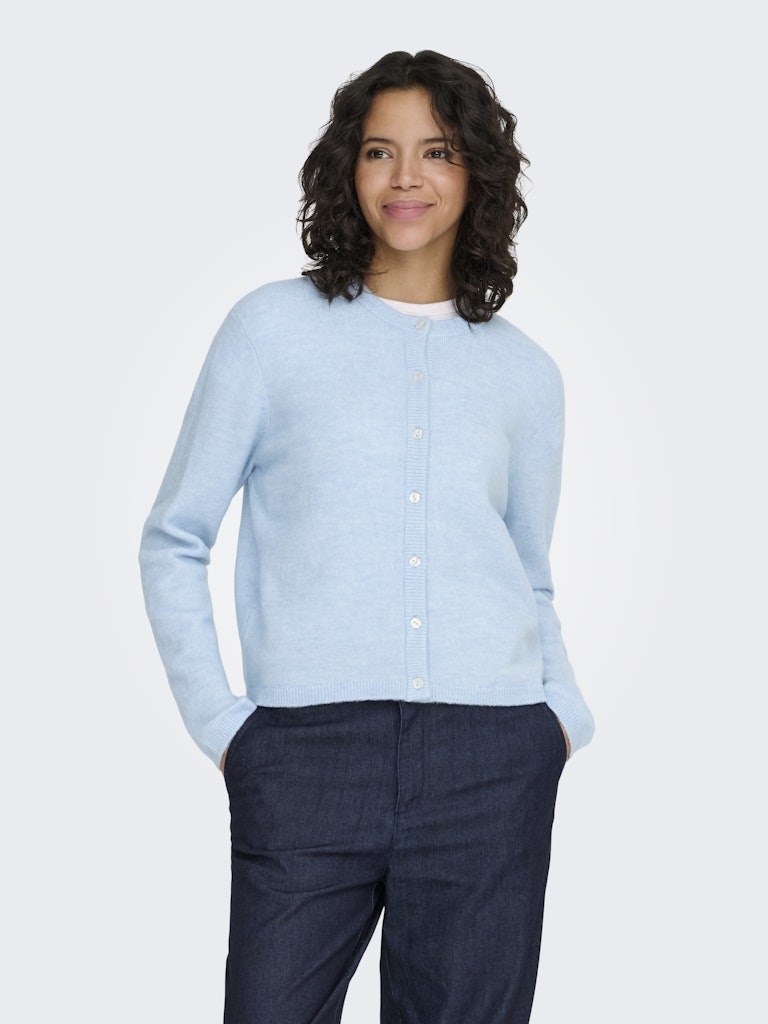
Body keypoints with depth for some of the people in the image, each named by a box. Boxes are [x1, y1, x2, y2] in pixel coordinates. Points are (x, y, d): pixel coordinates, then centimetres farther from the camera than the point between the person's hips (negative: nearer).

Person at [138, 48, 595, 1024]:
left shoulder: (524, 371, 12)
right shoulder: (272, 327, 5)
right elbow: (173, 541, 7)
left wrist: (565, 713, 6)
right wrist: (219, 719, -1)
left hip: (492, 761, 2)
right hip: (308, 758, -2)